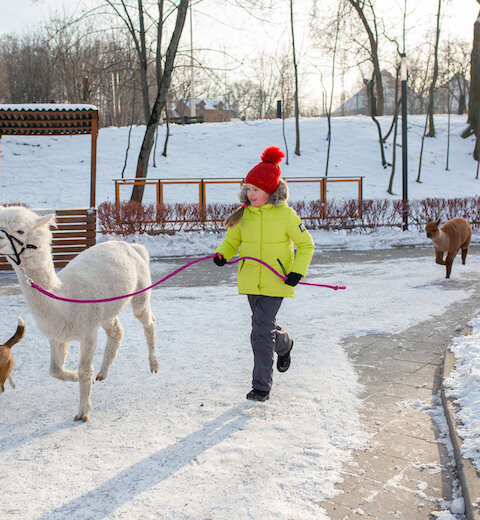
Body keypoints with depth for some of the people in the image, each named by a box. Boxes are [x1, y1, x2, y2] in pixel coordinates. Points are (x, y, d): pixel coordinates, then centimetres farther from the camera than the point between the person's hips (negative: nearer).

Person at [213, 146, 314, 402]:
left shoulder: (285, 214, -9)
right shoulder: (244, 214, 1)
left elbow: (306, 245, -1)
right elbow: (232, 240, 11)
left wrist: (298, 272, -14)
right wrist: (222, 254, -11)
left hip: (276, 282, -5)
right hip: (251, 281, 5)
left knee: (261, 332, -11)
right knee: (265, 325, 20)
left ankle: (261, 386, 2)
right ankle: (284, 344, 54)